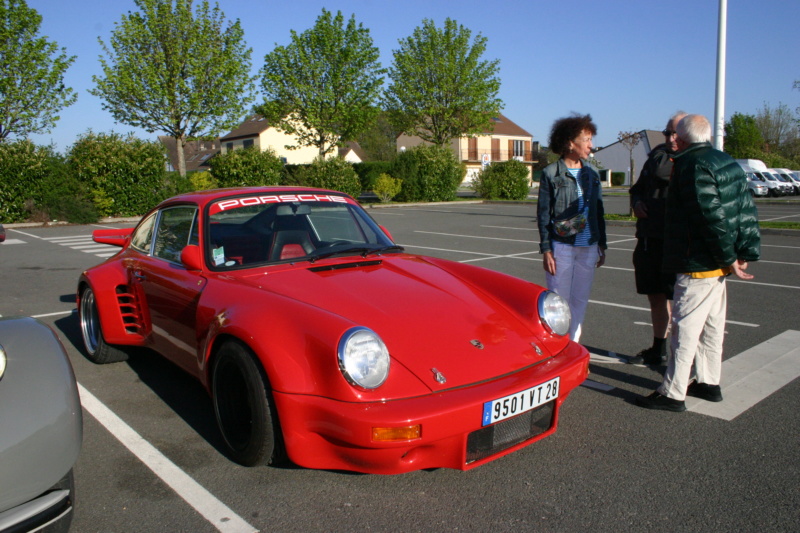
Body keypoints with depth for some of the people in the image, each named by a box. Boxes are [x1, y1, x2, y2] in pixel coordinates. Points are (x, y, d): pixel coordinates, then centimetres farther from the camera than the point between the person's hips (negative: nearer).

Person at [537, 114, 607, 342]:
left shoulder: (592, 173, 11)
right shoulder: (551, 173, -3)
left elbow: (599, 210, 15)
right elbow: (543, 213, -4)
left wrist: (602, 245, 12)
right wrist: (546, 249, -10)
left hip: (589, 247, 5)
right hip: (561, 246, -5)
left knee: (580, 301, 11)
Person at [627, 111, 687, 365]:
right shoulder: (657, 156, 17)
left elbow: (660, 172, -25)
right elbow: (638, 188, 25)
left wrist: (665, 153, -9)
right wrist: (636, 202, 7)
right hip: (649, 238, 7)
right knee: (655, 296, 16)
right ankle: (658, 349, 30)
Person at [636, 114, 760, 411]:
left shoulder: (690, 165, -15)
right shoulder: (728, 164, 14)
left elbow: (711, 216, -21)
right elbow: (746, 213, 11)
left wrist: (729, 257, -15)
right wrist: (746, 253, 8)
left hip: (698, 264, -10)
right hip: (718, 264, 10)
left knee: (686, 328, -5)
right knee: (712, 327, 18)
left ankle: (672, 394, 1)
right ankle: (709, 383, 29)